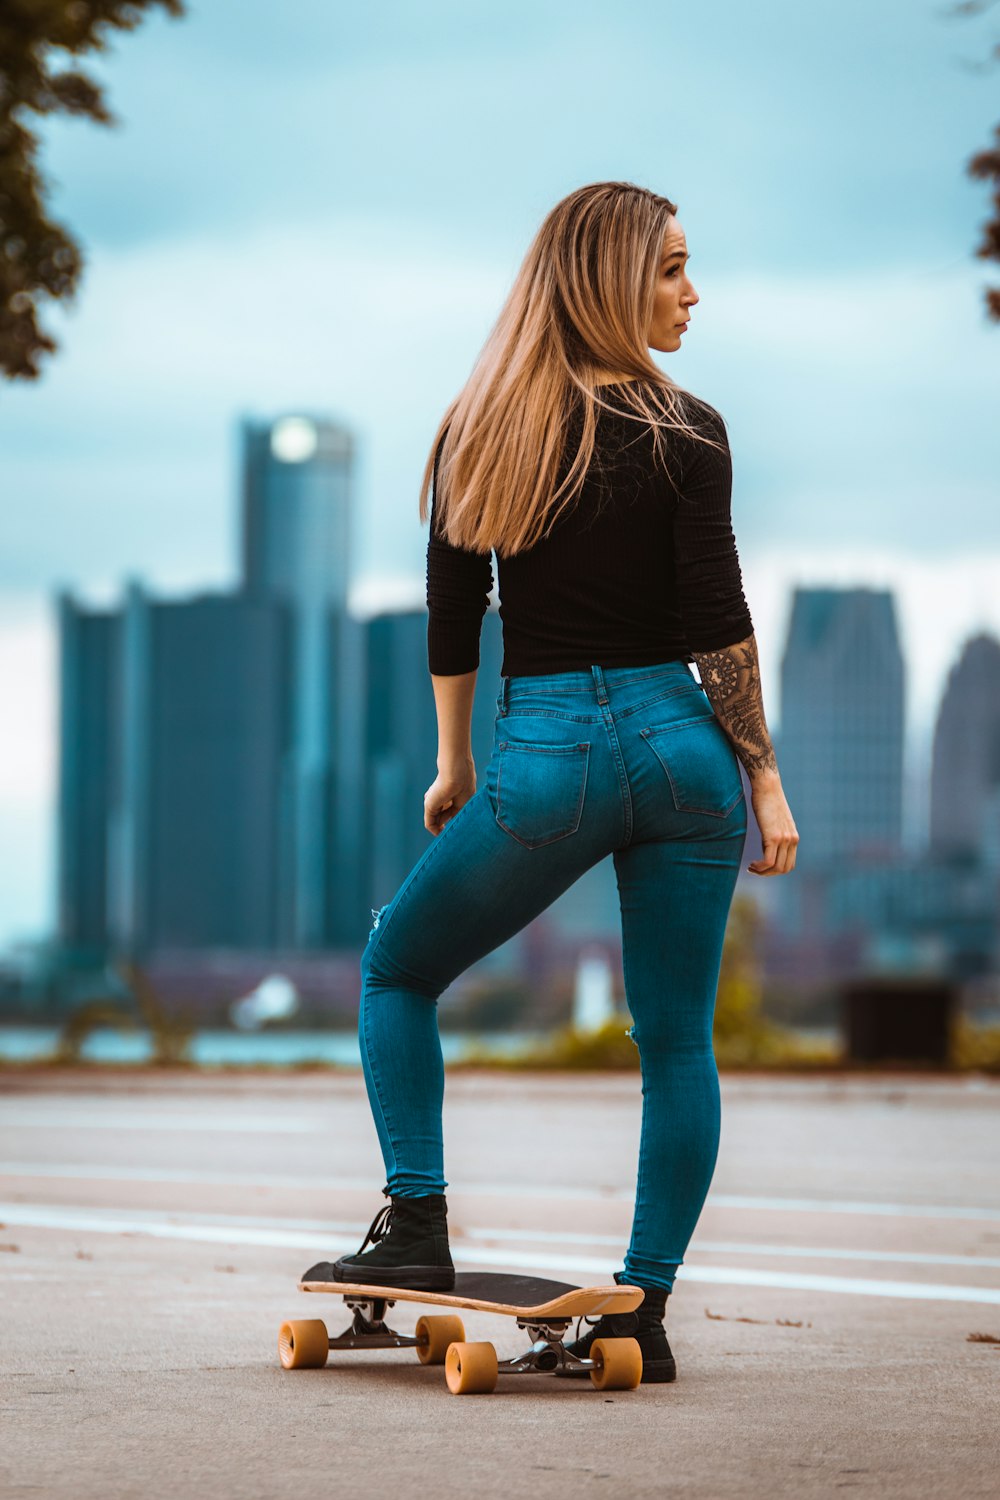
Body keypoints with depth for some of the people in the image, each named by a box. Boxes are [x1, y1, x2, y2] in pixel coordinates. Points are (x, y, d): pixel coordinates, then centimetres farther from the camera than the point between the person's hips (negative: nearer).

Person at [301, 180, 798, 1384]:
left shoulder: (477, 432, 5)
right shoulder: (683, 432, -4)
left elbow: (451, 622, 8)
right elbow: (717, 628, -8)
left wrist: (454, 766, 19)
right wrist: (766, 780, -2)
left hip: (544, 755, 1)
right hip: (677, 743, -1)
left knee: (397, 970, 20)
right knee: (676, 1040, 6)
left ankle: (415, 1229, 8)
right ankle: (643, 1313, 5)